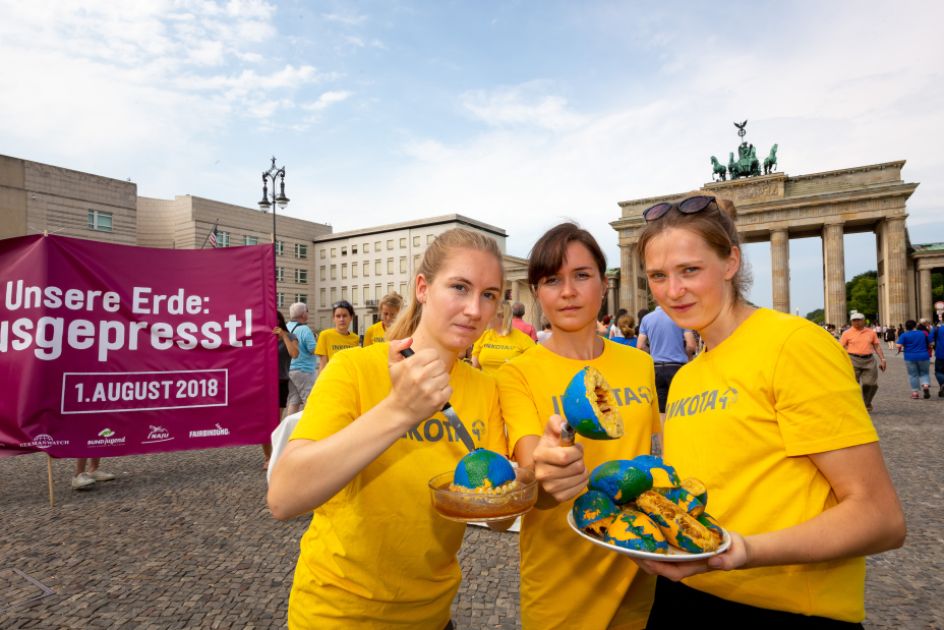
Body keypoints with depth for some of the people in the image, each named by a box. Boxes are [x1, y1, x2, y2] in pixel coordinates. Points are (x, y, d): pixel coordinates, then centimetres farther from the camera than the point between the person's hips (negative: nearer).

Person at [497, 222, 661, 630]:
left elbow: (650, 456, 11)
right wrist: (544, 477, -45)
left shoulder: (640, 365, -2)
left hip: (637, 570, 3)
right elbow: (531, 483, -25)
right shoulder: (519, 373, -14)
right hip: (560, 584, -3)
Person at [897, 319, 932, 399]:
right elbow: (928, 345, 14)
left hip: (910, 357, -2)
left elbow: (899, 345, -16)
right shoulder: (922, 333, 5)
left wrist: (899, 351, 4)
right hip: (923, 356, 2)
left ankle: (914, 392, 6)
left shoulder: (904, 335, -6)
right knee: (924, 373, 15)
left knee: (913, 375, 7)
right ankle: (926, 385, -10)